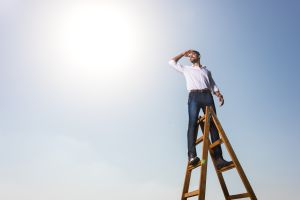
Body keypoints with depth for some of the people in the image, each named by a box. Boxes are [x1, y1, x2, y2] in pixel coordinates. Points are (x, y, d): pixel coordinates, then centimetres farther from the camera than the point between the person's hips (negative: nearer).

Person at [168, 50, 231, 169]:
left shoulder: (207, 71, 31)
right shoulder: (186, 69, 29)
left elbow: (213, 85, 20)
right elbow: (172, 62, 30)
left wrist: (219, 95, 1)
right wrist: (184, 54, 34)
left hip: (207, 96, 2)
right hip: (194, 96, -1)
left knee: (213, 124, -10)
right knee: (193, 123, -21)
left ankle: (218, 158, -15)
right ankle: (192, 155, -33)